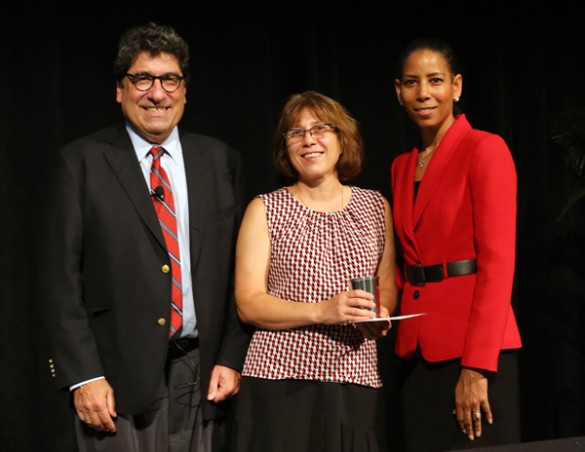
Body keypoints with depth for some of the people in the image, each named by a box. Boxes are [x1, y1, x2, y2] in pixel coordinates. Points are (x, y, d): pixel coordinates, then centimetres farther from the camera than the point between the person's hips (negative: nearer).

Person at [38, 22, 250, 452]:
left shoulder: (222, 161, 8)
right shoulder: (81, 161, 0)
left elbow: (239, 271, 9)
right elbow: (61, 278, -4)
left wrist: (232, 358, 2)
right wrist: (83, 376, -10)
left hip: (202, 373, 3)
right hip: (119, 380, -2)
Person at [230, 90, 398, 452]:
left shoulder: (376, 207, 11)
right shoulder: (265, 210, 3)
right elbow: (248, 304, -4)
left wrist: (381, 314, -5)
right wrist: (322, 312, -17)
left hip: (356, 382, 2)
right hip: (281, 381, -2)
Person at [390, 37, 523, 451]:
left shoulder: (485, 149, -8)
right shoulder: (403, 166, 14)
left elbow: (498, 263, -14)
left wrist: (476, 366, -20)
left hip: (475, 344, -6)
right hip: (417, 346, 7)